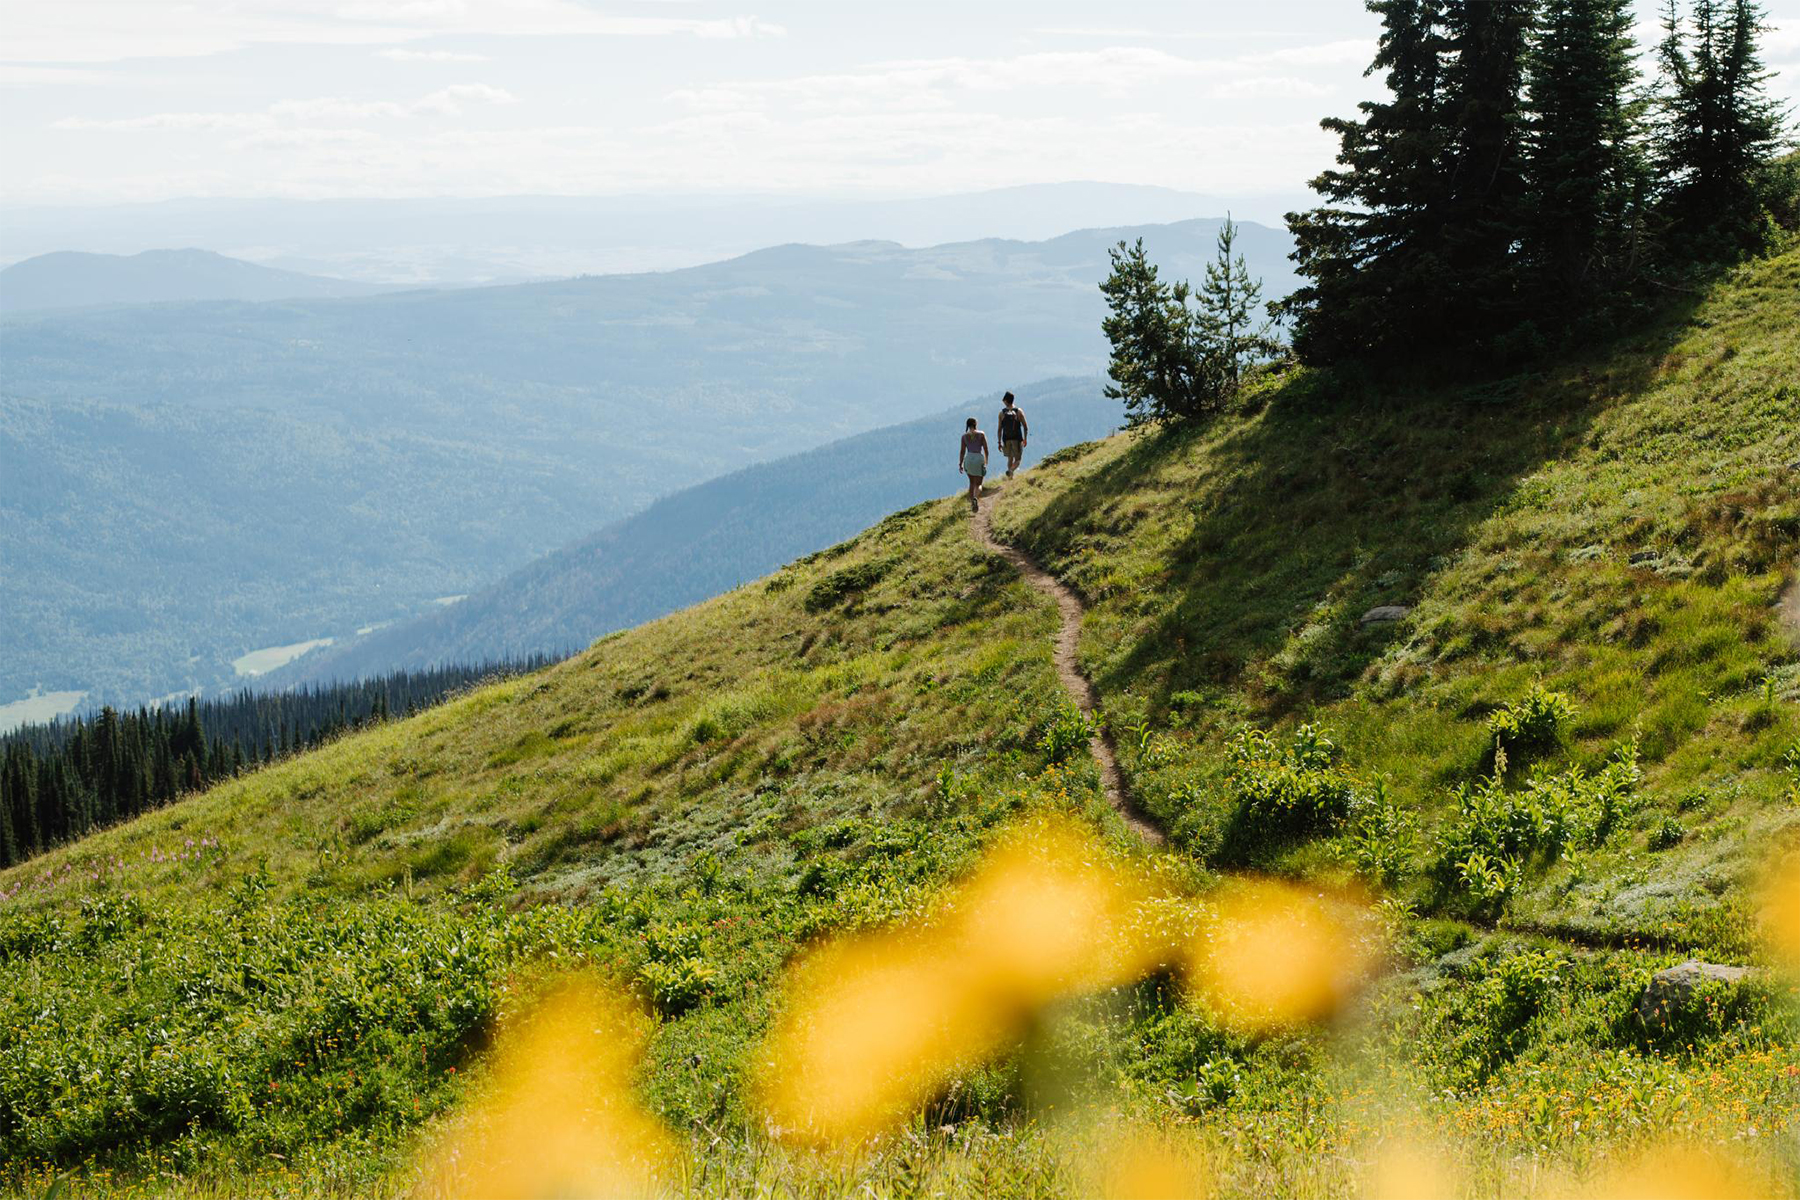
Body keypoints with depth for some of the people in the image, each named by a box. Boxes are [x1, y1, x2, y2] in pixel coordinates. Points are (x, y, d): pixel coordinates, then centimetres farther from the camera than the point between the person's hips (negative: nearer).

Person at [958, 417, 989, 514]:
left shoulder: (965, 436, 4)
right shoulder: (981, 434, 0)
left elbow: (962, 451, 3)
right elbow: (986, 449, 0)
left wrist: (960, 464, 9)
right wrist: (986, 461, 15)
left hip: (968, 459, 2)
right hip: (979, 458, -2)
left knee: (972, 482, 21)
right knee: (978, 484, 5)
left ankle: (972, 502, 19)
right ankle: (976, 498, -25)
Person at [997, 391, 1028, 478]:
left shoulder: (1002, 413, -2)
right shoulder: (1019, 411, -4)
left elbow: (1000, 429, 0)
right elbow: (1026, 427, -2)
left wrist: (999, 442, 7)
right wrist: (1025, 439, 11)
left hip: (1006, 440, 2)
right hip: (1017, 439, -2)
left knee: (1010, 459, 19)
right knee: (1017, 460, 4)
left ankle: (1010, 476, 21)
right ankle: (1011, 470, -26)